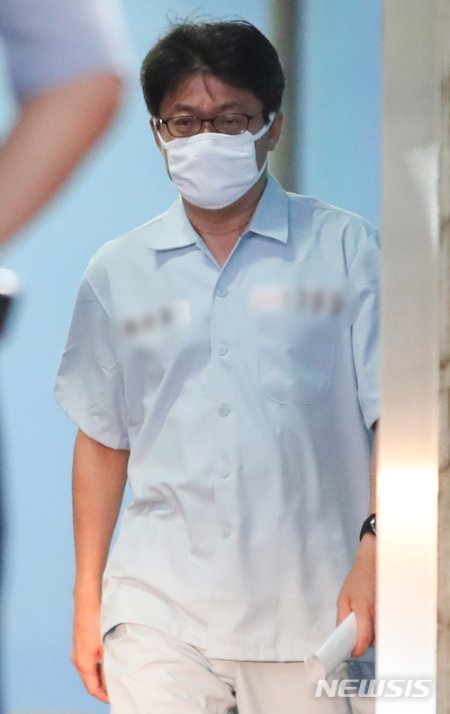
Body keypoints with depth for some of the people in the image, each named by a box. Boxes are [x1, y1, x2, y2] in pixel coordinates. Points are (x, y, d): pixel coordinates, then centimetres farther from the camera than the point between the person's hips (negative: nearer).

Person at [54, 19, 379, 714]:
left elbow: (395, 415, -1)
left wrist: (376, 541, -15)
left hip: (310, 611, -1)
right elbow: (102, 441, 16)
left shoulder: (347, 250, 4)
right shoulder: (117, 273, 12)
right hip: (157, 611, 2)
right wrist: (87, 601, 13)